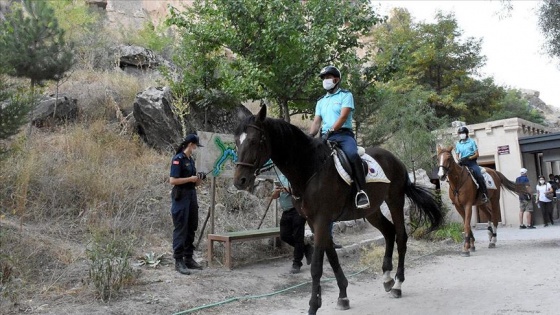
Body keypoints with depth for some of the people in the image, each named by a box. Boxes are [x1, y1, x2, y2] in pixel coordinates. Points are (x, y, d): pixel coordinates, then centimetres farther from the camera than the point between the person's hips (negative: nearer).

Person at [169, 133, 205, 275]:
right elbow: (172, 180, -19)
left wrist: (198, 180, 1)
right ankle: (178, 261, 2)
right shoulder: (178, 159, -11)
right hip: (181, 197, -9)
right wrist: (190, 179, -16)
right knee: (180, 230, -4)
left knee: (191, 229, 12)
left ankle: (188, 258, 21)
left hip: (192, 196, 9)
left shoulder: (191, 160, 14)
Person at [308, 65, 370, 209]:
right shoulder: (321, 101, 23)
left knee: (352, 155, -34)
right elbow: (316, 122, 14)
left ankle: (361, 191, -31)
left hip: (343, 134, -5)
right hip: (326, 137, 6)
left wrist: (330, 131, -23)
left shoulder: (346, 95, 6)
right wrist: (309, 137, -5)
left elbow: (343, 117, -9)